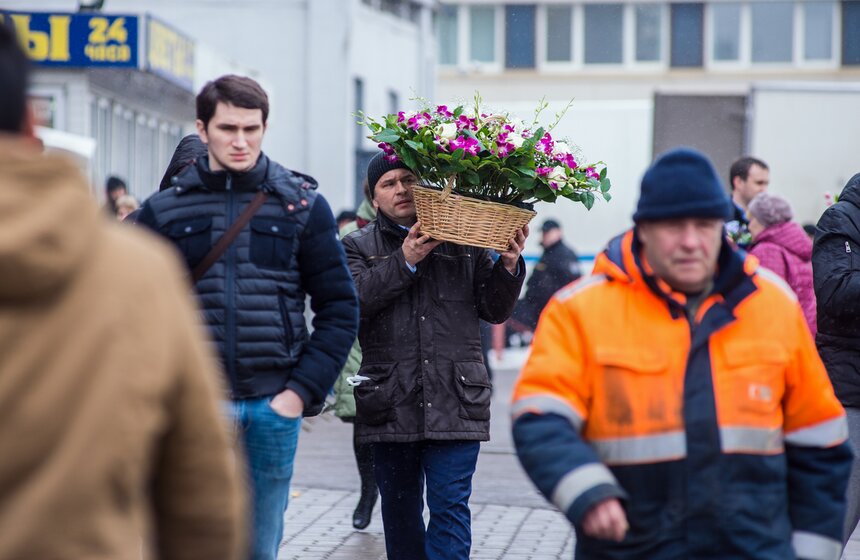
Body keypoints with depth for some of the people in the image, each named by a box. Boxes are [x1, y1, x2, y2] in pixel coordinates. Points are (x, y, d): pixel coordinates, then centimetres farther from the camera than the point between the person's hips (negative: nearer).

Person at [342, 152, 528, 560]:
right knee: (399, 509, 12)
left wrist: (508, 266, -7)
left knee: (450, 506, -7)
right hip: (390, 403, 1)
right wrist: (405, 261, -15)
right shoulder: (359, 247, 10)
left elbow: (494, 311, 11)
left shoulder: (465, 241, 10)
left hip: (455, 401, -1)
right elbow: (353, 300, -9)